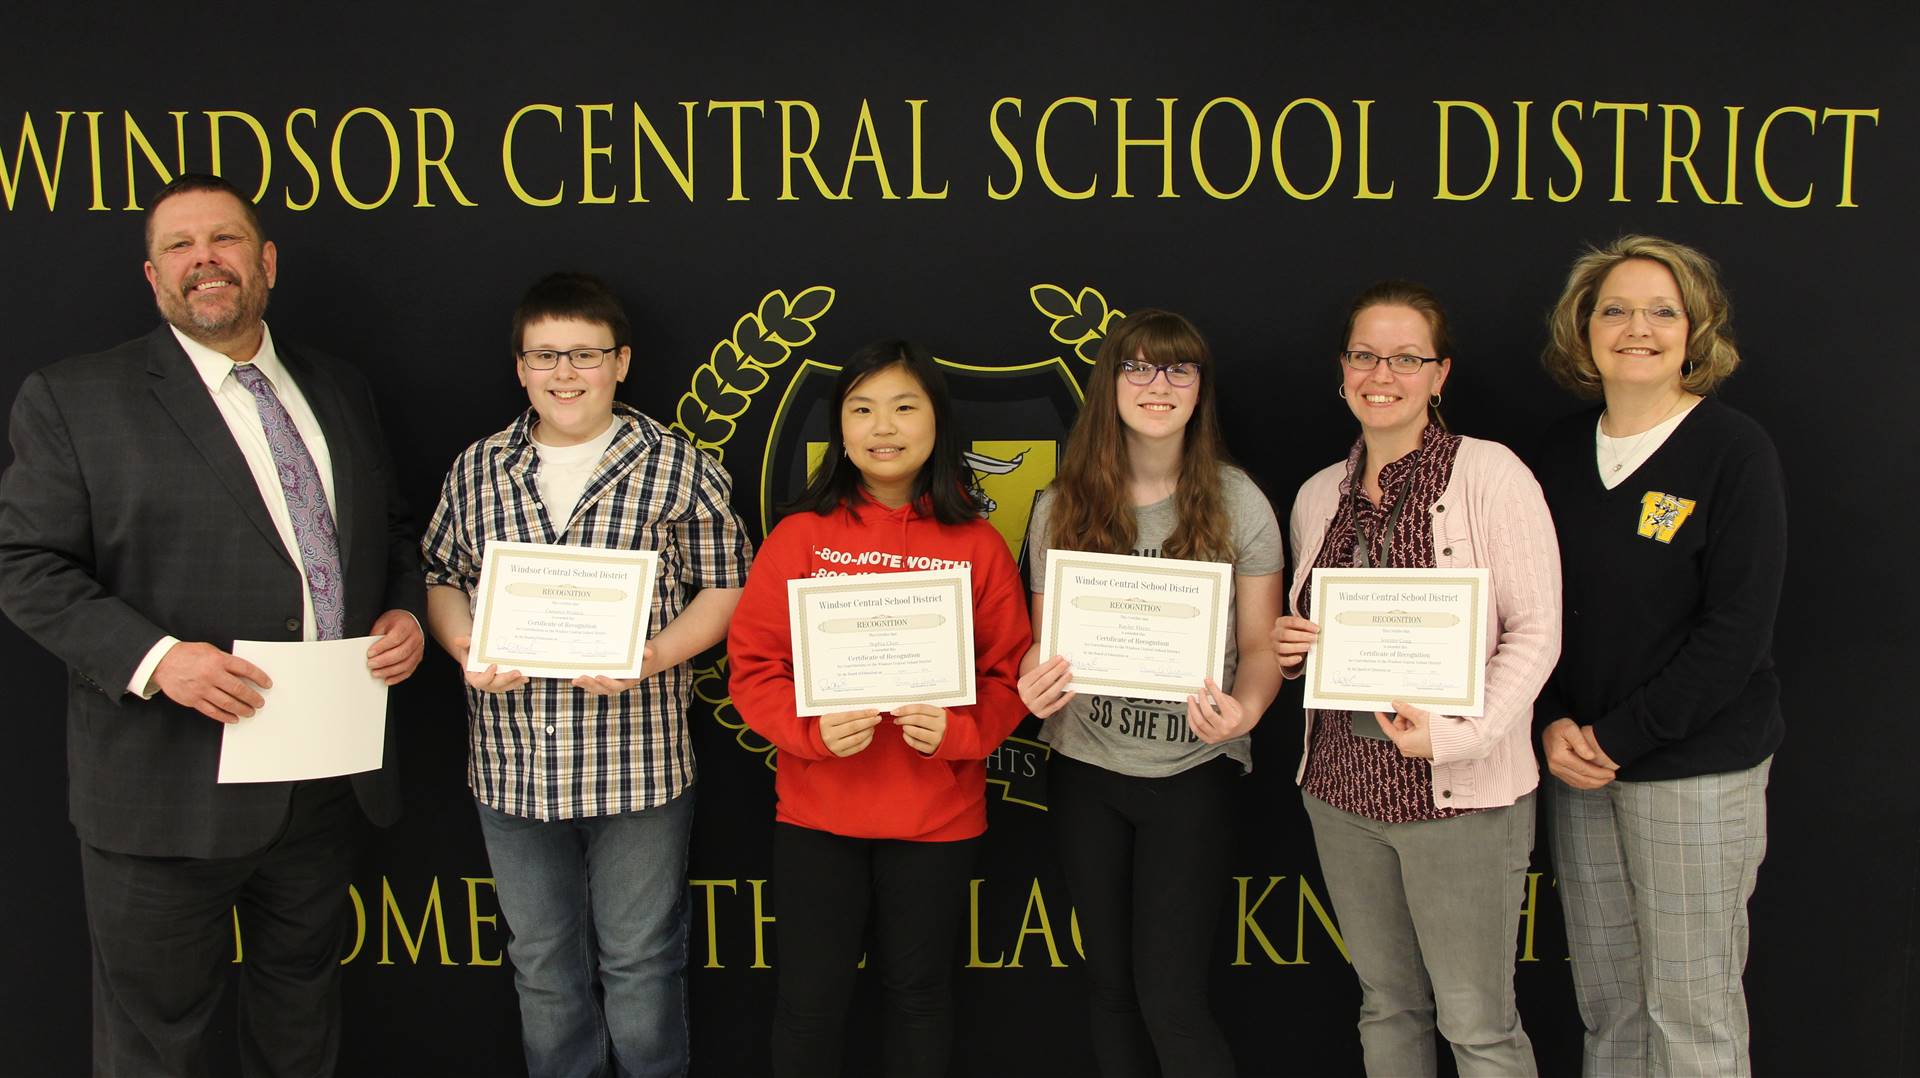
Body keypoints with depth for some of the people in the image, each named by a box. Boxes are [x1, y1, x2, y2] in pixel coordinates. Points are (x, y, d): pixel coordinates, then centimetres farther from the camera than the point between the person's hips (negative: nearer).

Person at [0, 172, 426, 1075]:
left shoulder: (341, 391, 11)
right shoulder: (74, 400, -5)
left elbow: (392, 531, 19)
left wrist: (403, 612, -2)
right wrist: (153, 656, -23)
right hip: (168, 788, -4)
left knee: (301, 1002, 22)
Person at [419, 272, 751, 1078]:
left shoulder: (678, 468, -5)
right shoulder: (476, 471, 5)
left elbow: (725, 586, -3)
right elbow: (440, 576, 13)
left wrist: (651, 657, -18)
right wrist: (466, 649, -7)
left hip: (640, 762, -3)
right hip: (511, 766, 3)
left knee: (640, 960, 11)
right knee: (542, 961, 19)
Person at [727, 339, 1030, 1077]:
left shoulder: (977, 545, -1)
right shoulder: (800, 537, -3)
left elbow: (1008, 675, 0)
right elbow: (754, 664, -3)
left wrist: (958, 730, -18)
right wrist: (812, 729, -19)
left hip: (937, 815, 1)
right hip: (817, 810, 0)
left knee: (918, 991, 16)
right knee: (811, 998, 10)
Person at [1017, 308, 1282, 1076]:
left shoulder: (1236, 502, -4)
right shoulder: (1061, 508, 2)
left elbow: (1261, 643, -3)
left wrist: (1245, 708, -25)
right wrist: (1036, 681, -17)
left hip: (1193, 769, -3)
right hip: (1085, 765, 3)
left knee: (1170, 998, -6)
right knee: (1111, 983, 15)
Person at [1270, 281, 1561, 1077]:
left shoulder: (1489, 474, -10)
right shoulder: (1319, 495, 9)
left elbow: (1534, 631, -12)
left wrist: (1460, 734, -24)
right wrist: (1289, 648, -2)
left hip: (1460, 794, -5)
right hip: (1342, 785, 6)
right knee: (1387, 1005, 17)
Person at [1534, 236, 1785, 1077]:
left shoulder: (1734, 449, -7)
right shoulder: (1562, 452, 9)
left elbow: (1736, 630, -13)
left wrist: (1618, 737, -13)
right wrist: (1553, 723, -5)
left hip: (1697, 769, -5)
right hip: (1581, 766, 5)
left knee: (1692, 1010, 1)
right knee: (1606, 999, 12)